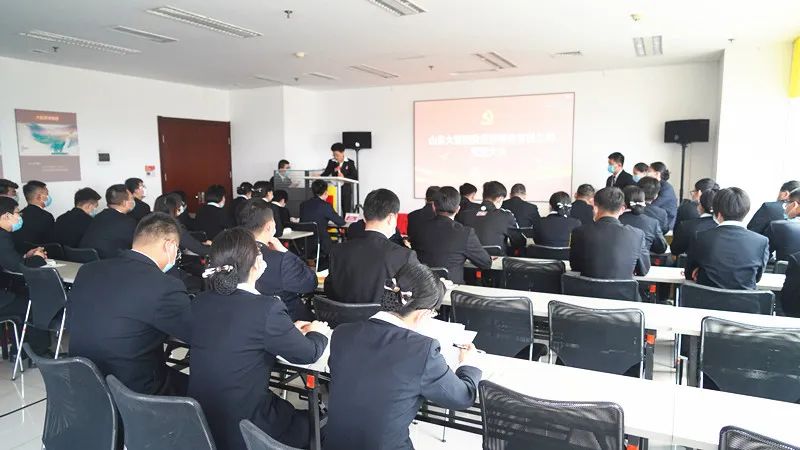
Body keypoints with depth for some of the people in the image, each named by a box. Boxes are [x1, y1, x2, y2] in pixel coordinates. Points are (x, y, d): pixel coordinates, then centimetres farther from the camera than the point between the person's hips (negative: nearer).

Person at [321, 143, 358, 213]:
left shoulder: (350, 163, 0)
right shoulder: (331, 162, 8)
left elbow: (355, 177, -3)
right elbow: (326, 172, 3)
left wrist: (344, 177, -15)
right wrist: (319, 177, -16)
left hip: (346, 189, -2)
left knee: (346, 210, 0)